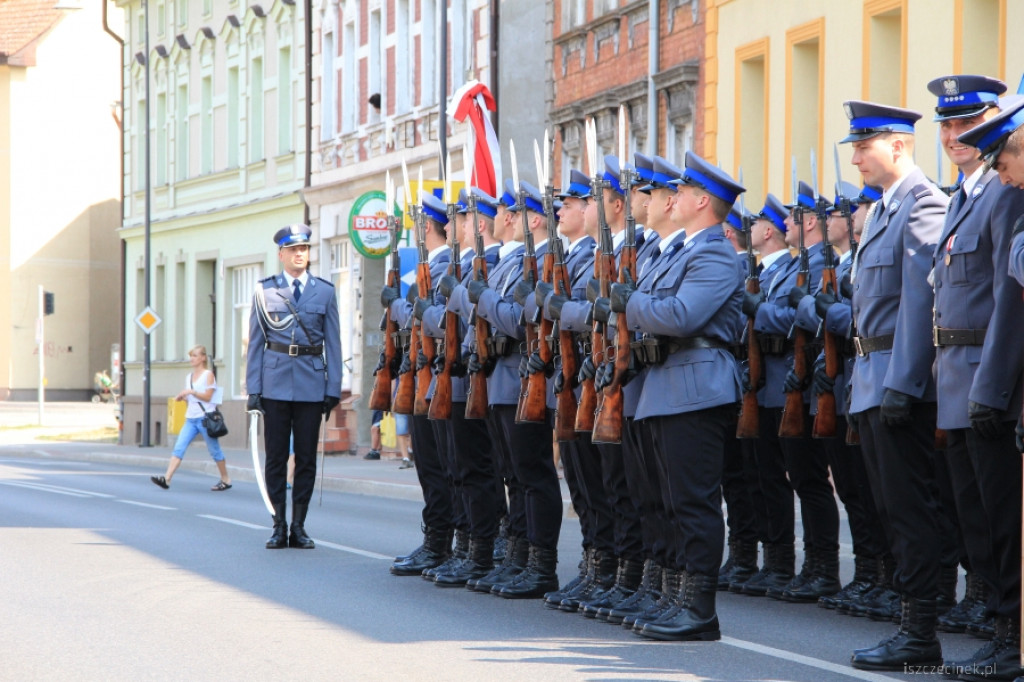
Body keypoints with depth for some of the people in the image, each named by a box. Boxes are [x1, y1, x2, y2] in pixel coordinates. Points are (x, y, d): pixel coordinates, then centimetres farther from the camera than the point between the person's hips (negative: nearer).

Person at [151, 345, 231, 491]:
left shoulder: (208, 375, -3)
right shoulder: (189, 377, 16)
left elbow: (208, 396, -10)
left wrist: (191, 392, -20)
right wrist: (182, 397, 2)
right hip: (191, 419, 6)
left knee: (214, 450, 4)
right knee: (179, 447, -9)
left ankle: (226, 479, 19)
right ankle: (167, 479, -19)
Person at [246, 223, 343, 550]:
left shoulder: (324, 291, 7)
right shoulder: (265, 290, 5)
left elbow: (333, 344, 7)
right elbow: (255, 342, 5)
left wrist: (333, 388, 0)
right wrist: (253, 388, -1)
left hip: (311, 384, 1)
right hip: (275, 383, -1)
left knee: (307, 458, 3)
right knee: (276, 457, 2)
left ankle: (299, 526, 10)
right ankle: (279, 526, 9)